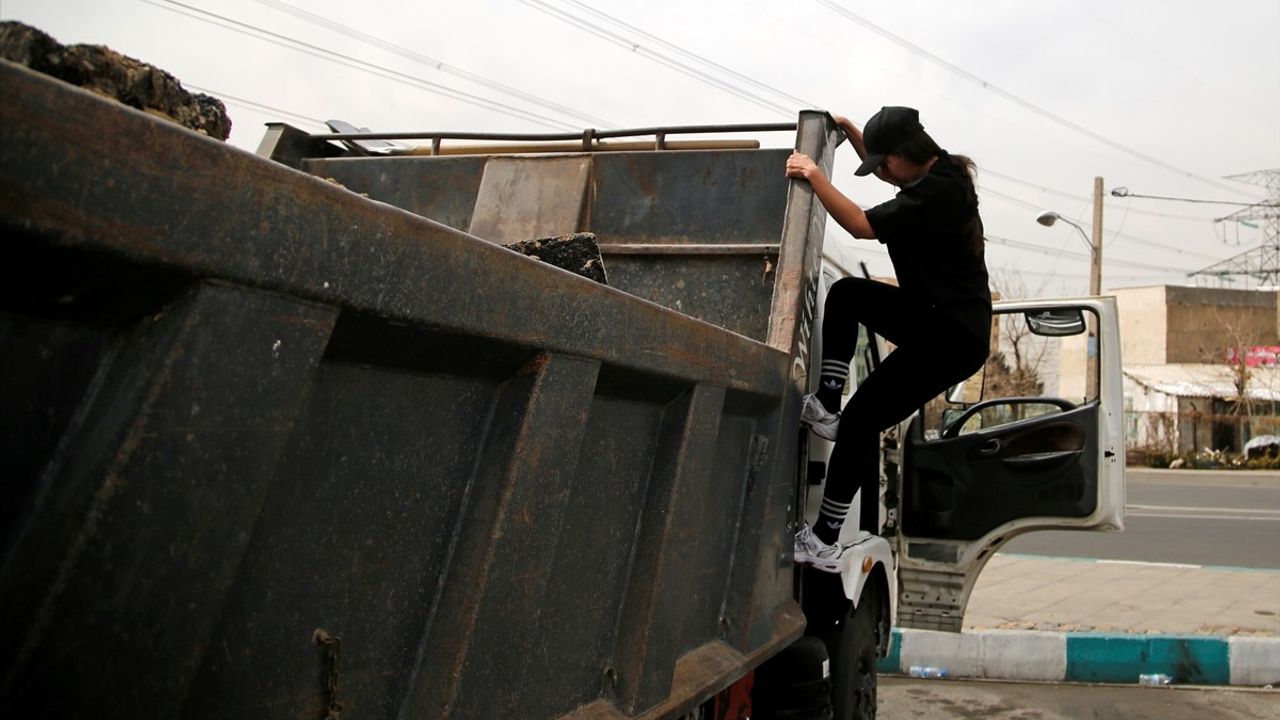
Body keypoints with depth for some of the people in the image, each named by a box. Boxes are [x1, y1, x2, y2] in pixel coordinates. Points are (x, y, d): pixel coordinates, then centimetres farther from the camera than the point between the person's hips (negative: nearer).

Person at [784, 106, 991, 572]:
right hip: (932, 314, 10)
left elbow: (862, 226, -24)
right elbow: (882, 164, 31)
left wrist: (815, 176, -15)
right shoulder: (935, 173, 10)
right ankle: (826, 407, 6)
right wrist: (849, 130, 20)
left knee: (861, 419, -10)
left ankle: (824, 541, -4)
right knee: (846, 294, 12)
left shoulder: (941, 191, -21)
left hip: (954, 335, -10)